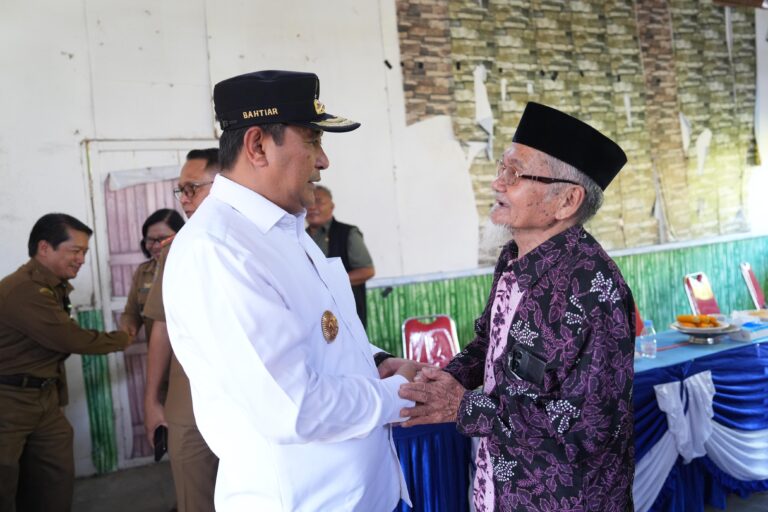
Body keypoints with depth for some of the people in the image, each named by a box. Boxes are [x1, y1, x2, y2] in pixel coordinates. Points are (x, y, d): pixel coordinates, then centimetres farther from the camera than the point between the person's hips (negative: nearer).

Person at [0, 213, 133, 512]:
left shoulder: (52, 287, 8)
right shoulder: (25, 290, -24)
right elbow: (74, 340, -18)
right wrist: (123, 340, -3)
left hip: (43, 398, 9)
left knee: (56, 483, 11)